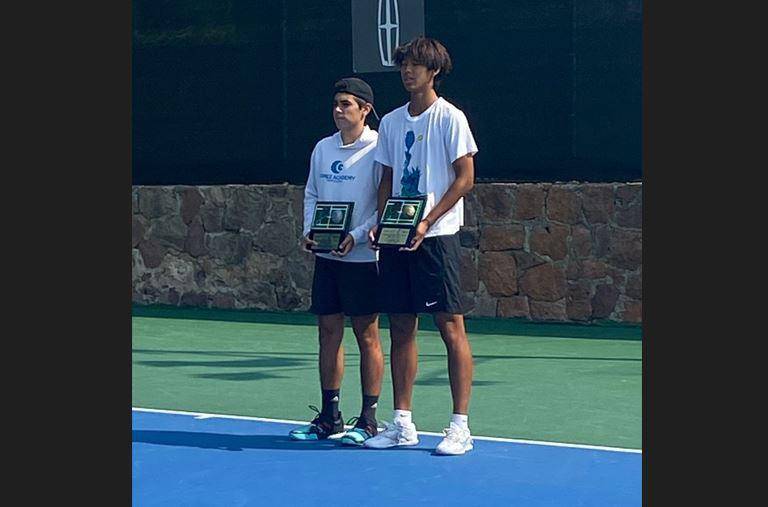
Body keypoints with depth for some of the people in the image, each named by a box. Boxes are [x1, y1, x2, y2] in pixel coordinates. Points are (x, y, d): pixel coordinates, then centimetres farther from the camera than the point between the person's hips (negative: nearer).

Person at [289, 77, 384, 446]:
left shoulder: (377, 149, -8)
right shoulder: (322, 148, 11)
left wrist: (356, 236, -19)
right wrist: (308, 231, 2)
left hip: (362, 257, -6)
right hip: (326, 255, 6)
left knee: (366, 334, 0)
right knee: (329, 331, 9)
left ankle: (368, 420, 6)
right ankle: (329, 418, 16)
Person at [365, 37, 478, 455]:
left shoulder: (450, 118, -4)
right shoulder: (391, 122, 14)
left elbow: (465, 177, -7)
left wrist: (427, 221, -15)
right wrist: (379, 222, 2)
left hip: (436, 236, -6)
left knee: (451, 327, -5)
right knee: (400, 328, 7)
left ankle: (460, 427, -3)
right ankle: (401, 424, 13)